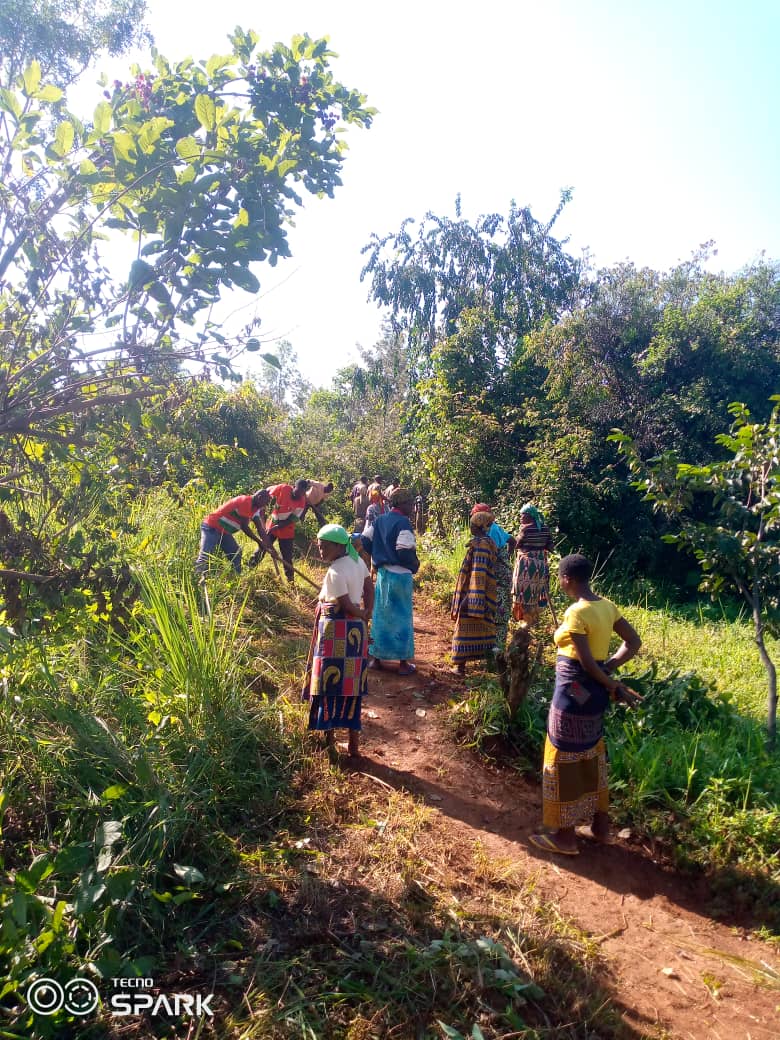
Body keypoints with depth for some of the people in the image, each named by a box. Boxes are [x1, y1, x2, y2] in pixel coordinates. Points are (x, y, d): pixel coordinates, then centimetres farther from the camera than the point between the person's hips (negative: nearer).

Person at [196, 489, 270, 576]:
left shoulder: (255, 507, 9)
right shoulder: (245, 501, -20)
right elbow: (244, 526, -17)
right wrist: (259, 541, -8)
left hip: (224, 532, 11)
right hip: (212, 528, -11)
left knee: (236, 555, 13)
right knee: (205, 556, -21)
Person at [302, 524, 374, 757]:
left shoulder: (335, 572, -19)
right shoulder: (358, 561, 6)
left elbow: (346, 605, -16)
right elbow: (369, 588, 12)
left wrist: (361, 614, 3)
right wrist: (367, 612, 7)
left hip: (335, 631, -8)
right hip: (356, 631, 8)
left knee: (329, 684, 3)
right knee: (351, 685, 13)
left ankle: (329, 737, 11)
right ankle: (354, 740, 19)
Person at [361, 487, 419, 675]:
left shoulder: (379, 520, 8)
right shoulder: (403, 523, -16)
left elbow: (365, 541, 8)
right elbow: (405, 552, -22)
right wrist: (415, 565, -4)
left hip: (382, 573, 7)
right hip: (400, 575, -7)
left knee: (380, 614, 15)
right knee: (401, 616, 3)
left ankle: (375, 658, 22)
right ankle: (403, 663, 10)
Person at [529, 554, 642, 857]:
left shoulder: (576, 613, -23)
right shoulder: (606, 605, 2)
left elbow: (588, 663, -22)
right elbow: (633, 642, 9)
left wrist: (614, 687, -9)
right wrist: (609, 666, 2)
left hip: (575, 692, -9)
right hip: (594, 691, 9)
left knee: (565, 760, 5)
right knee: (592, 756, 21)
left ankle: (565, 837, 18)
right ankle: (600, 825, 35)